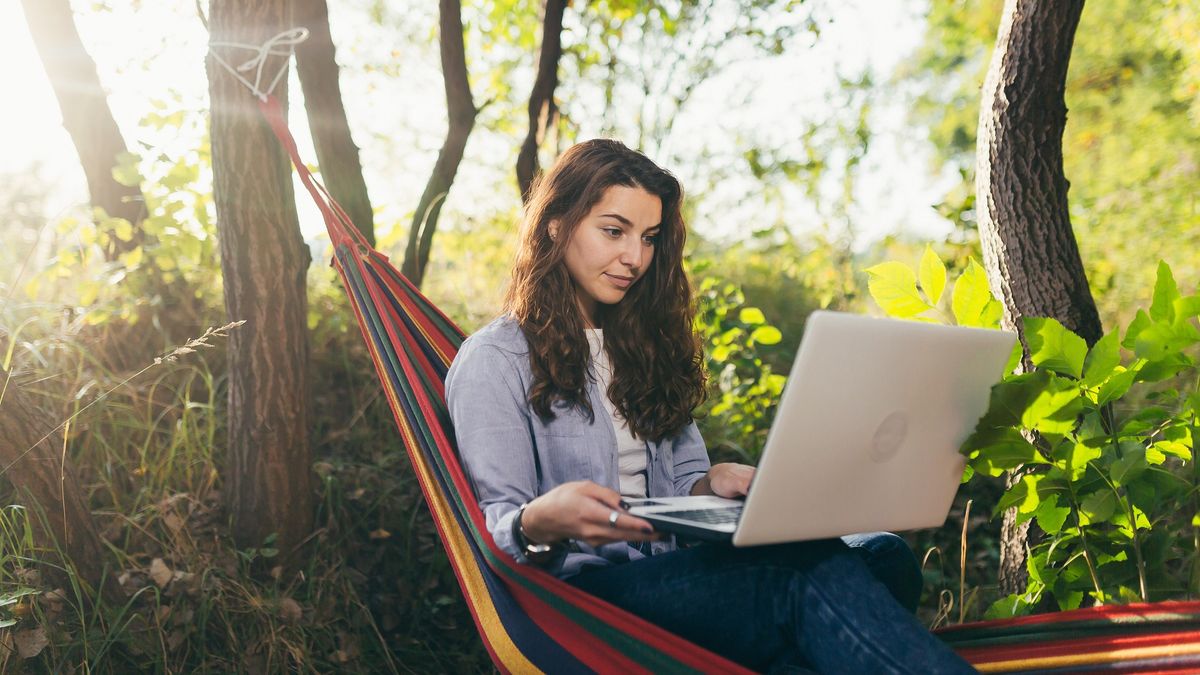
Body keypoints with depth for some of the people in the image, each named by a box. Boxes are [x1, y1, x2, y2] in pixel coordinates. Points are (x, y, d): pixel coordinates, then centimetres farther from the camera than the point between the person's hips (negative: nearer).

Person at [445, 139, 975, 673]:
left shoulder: (643, 346, 24)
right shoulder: (493, 361, 1)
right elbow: (493, 532, -6)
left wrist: (711, 484, -1)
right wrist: (541, 523, -30)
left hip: (672, 569, 7)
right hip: (582, 588, -7)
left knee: (880, 558, -23)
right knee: (814, 582, -34)